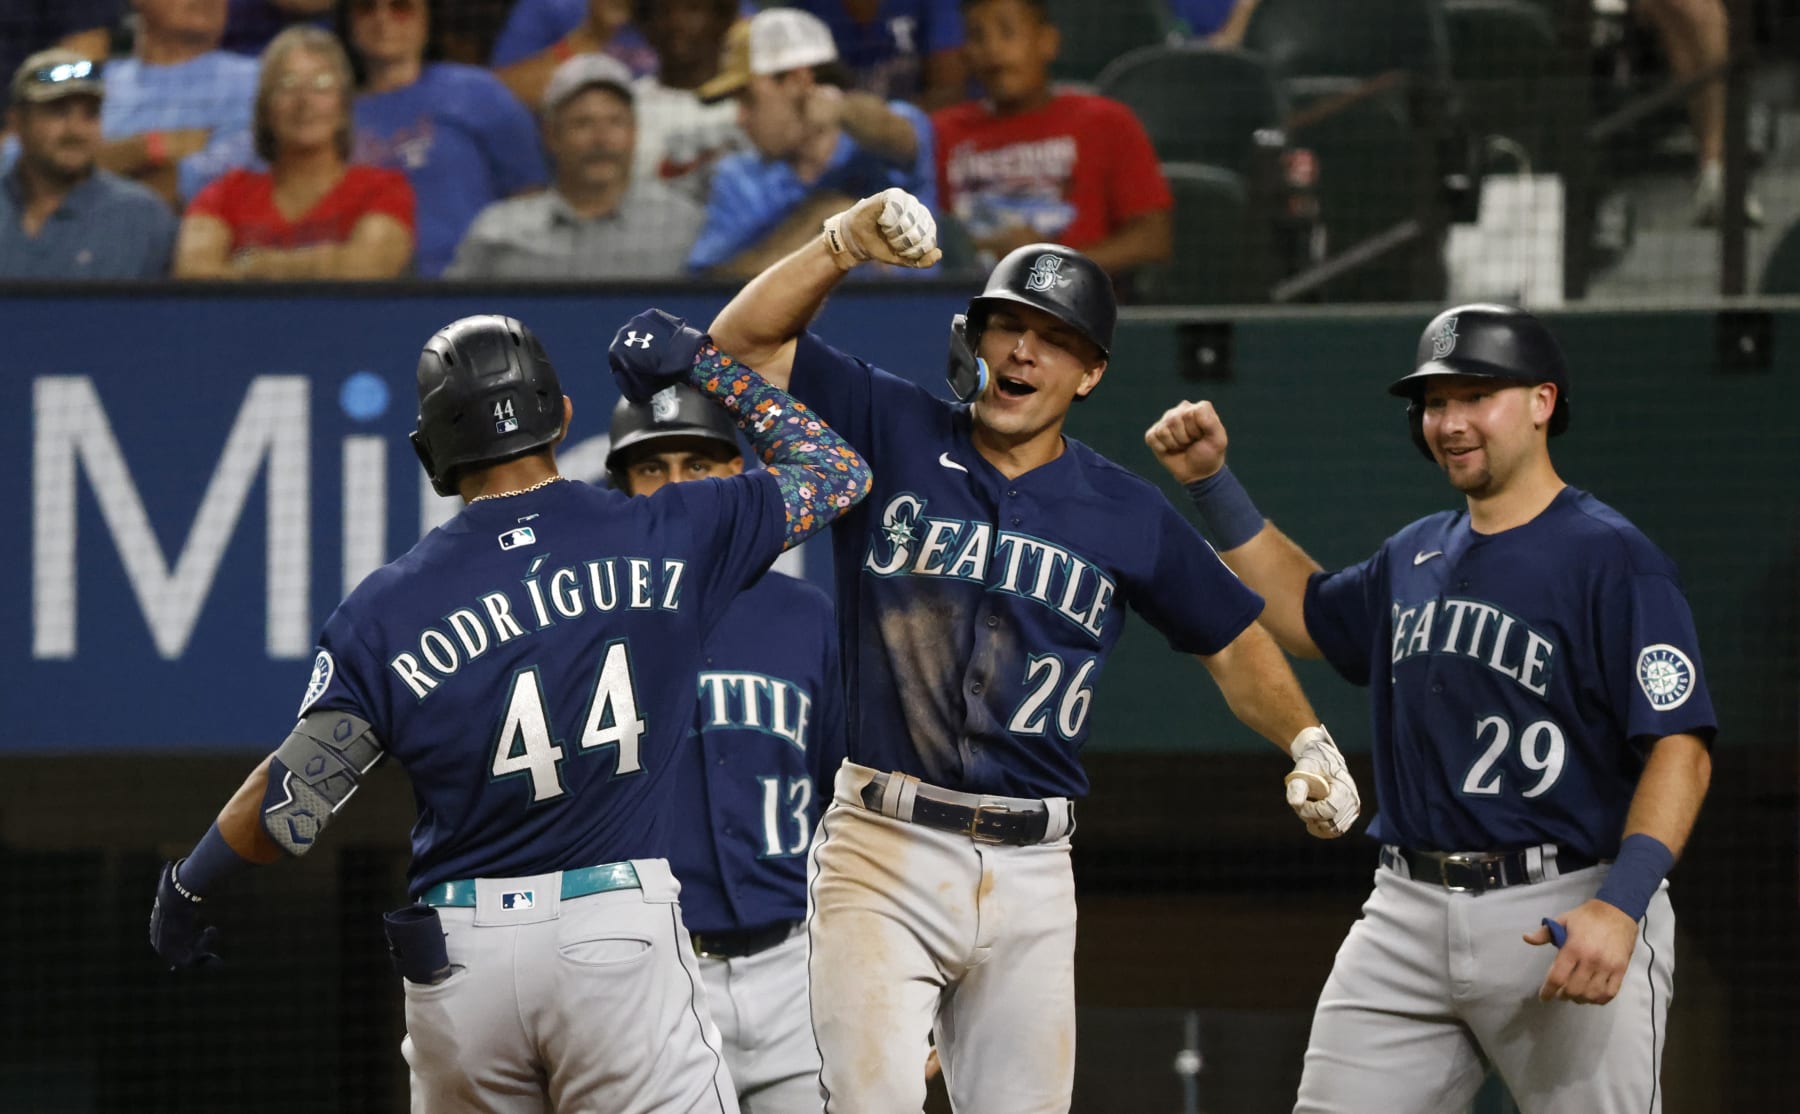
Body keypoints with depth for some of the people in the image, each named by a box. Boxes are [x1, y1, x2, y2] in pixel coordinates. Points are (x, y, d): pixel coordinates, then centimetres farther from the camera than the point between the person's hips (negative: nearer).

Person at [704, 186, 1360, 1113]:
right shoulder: (890, 431, 4)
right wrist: (847, 242, -16)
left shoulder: (1128, 516, 8)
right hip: (884, 854, -3)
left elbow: (1233, 641, 18)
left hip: (1031, 870, 3)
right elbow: (742, 342, -2)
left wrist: (1308, 744, 2)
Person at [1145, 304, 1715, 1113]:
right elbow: (1305, 613, 35)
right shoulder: (1415, 558, 16)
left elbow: (1679, 745, -15)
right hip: (1408, 916, 7)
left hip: (1563, 917, -7)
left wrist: (1622, 905, -27)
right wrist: (1212, 483, 25)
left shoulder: (1611, 560, -9)